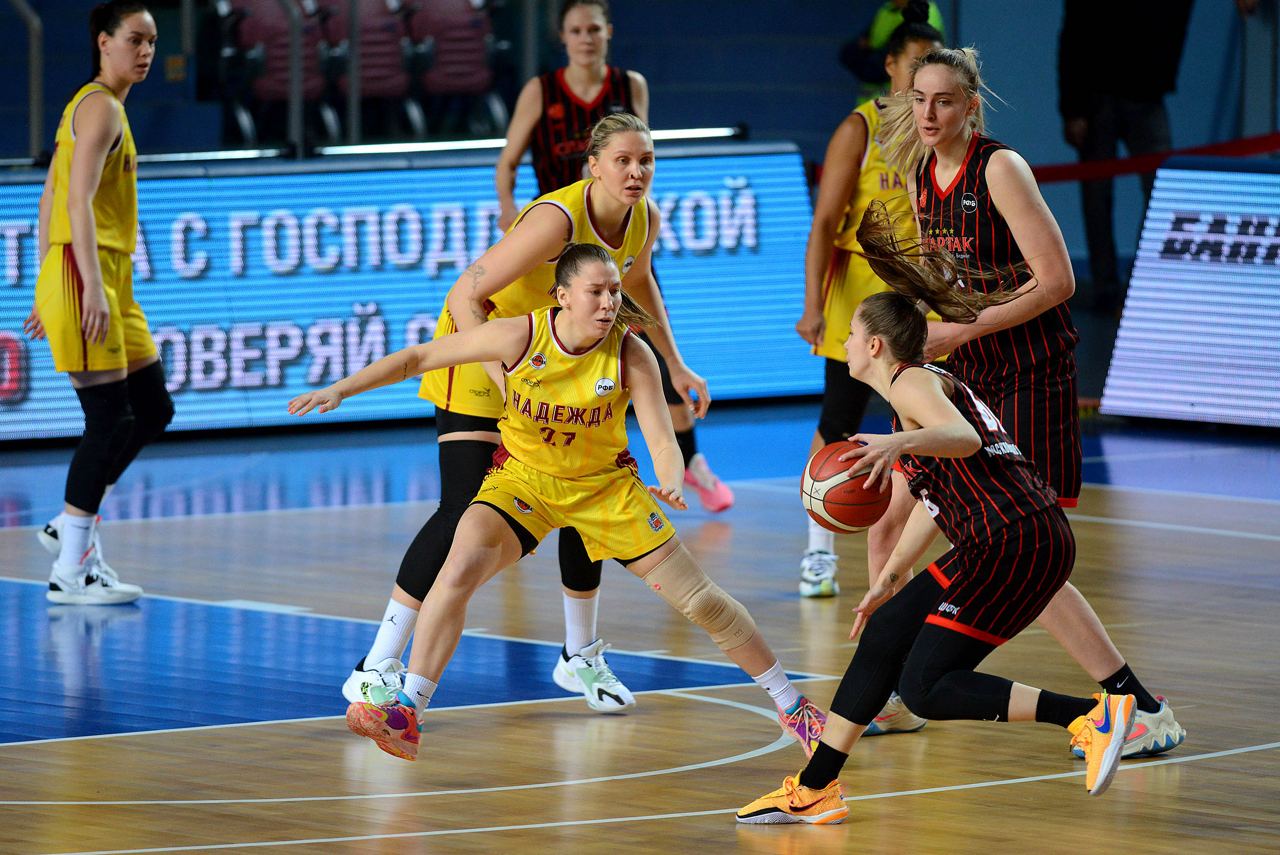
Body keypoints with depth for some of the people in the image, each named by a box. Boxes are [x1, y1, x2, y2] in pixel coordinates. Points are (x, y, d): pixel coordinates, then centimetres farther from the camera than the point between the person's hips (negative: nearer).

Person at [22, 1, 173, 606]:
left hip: (110, 283, 10)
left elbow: (50, 200, 22)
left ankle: (74, 527, 17)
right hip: (86, 279, -10)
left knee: (152, 409, 13)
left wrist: (49, 290, 22)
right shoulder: (101, 107, -10)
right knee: (111, 421, -8)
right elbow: (78, 200, -21)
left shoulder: (91, 105, 20)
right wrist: (92, 288, -27)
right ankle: (70, 570, -5)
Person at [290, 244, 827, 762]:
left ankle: (792, 706, 19)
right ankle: (406, 715, -23)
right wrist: (340, 390, -19)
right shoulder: (521, 337, -22)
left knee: (700, 600, 0)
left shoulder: (631, 355, -21)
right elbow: (419, 358, -14)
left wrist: (670, 485, -46)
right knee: (460, 568, -28)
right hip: (523, 480, 0)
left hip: (605, 485, 1)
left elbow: (662, 441, -23)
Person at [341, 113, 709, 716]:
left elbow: (637, 282, 15)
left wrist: (674, 366, 13)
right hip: (483, 352, -7)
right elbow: (465, 296, -31)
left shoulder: (644, 220, -9)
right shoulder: (557, 219, -32)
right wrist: (508, 381, -39)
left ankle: (580, 656, 24)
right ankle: (376, 667, -13)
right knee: (466, 512, -16)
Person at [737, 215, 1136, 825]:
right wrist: (889, 579, 37)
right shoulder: (927, 385, 24)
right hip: (1008, 541, 10)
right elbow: (934, 501, 31)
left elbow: (964, 439, -27)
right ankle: (815, 791, 25)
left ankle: (1092, 715, -17)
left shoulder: (912, 383, -6)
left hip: (1014, 542, -10)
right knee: (885, 633, 17)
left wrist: (899, 443, -43)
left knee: (925, 687, -9)